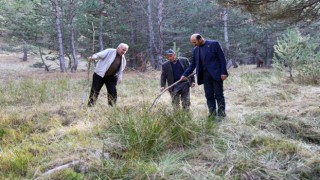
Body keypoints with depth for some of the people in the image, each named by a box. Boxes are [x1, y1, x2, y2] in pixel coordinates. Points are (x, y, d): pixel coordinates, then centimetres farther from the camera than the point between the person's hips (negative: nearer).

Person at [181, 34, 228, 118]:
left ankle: (221, 113, 5)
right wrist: (185, 74, 5)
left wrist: (223, 72, -12)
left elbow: (222, 58, -6)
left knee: (218, 95, -1)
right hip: (205, 76, 5)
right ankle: (212, 114, 8)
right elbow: (193, 64, 16)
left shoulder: (214, 44, -4)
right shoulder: (195, 50, 11)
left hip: (216, 74, -5)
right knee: (209, 96, 4)